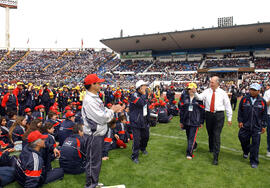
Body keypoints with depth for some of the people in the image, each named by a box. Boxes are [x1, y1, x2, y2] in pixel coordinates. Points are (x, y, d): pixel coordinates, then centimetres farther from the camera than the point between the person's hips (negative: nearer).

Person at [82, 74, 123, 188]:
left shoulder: (95, 97, 10)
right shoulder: (89, 100, -23)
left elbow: (102, 112, 14)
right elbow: (101, 118, -25)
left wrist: (114, 109, 1)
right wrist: (112, 110, -9)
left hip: (99, 133, 11)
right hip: (93, 135, -10)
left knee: (97, 160, 22)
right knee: (93, 161, 4)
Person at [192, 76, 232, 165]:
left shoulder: (222, 93, 2)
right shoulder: (206, 91, 6)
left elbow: (228, 105, 6)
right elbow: (200, 97, -9)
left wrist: (229, 118, 6)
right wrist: (195, 93, -30)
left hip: (219, 115, -3)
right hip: (209, 114, 3)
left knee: (217, 135, -7)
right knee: (210, 134, 16)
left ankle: (216, 157, -2)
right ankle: (211, 149, 42)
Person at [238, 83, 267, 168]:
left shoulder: (262, 101, 1)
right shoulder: (244, 99, 0)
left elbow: (264, 115, 6)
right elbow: (240, 111, 5)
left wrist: (264, 126, 5)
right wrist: (240, 121, -1)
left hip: (257, 127, 0)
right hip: (245, 125, 1)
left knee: (255, 144, 3)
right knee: (243, 139, 8)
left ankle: (254, 162, 17)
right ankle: (246, 152, 41)